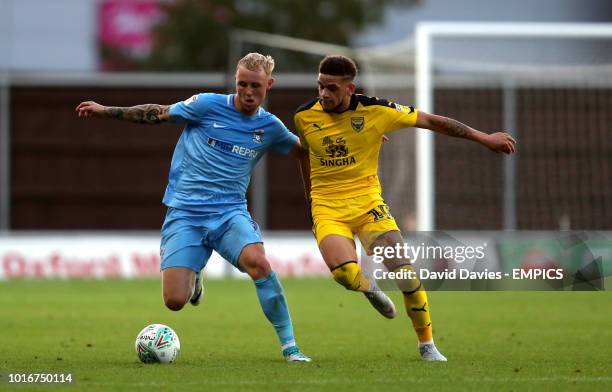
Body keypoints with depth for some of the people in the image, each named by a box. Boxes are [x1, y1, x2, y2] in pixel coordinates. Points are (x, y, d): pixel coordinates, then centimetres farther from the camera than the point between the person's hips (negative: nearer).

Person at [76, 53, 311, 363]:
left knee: (257, 261, -33)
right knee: (174, 301, -14)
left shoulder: (271, 127, 5)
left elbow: (303, 150, 27)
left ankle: (288, 344, -21)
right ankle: (193, 279, 26)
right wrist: (105, 111, 9)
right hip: (184, 213, -1)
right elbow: (159, 114, 9)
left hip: (230, 212, 1)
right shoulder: (209, 105, -3)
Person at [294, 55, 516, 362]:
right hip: (327, 209, 0)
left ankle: (427, 345, 6)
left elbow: (430, 121, -5)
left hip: (368, 203, 0)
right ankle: (369, 289, 12)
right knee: (344, 272, -26)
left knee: (405, 273, -13)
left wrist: (483, 138, -3)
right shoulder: (304, 116, -6)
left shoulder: (375, 110, -13)